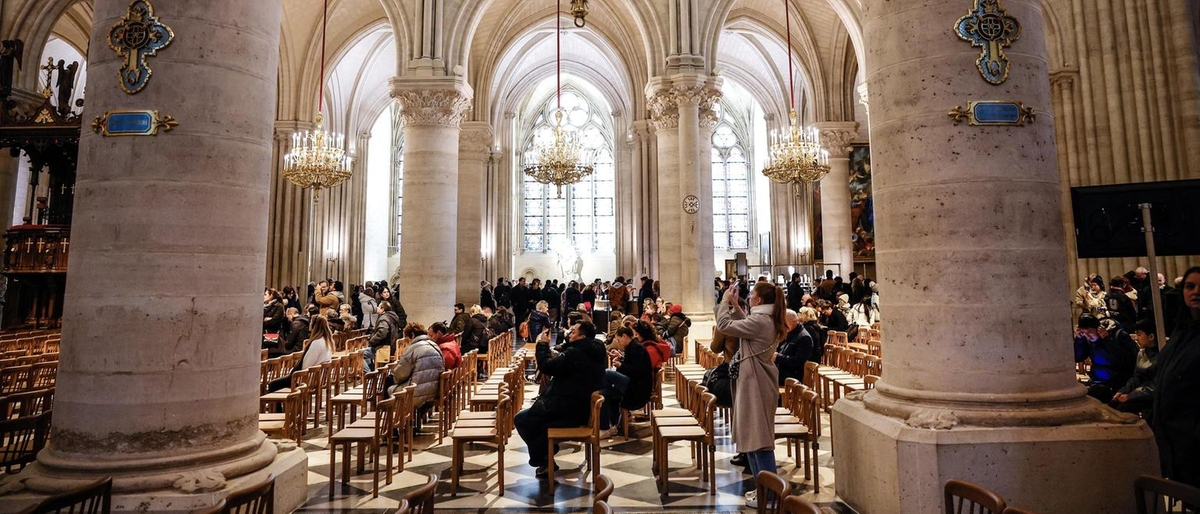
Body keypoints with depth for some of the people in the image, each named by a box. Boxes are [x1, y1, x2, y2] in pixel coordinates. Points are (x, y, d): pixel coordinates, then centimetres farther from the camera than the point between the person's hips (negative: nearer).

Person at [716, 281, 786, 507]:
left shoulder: (760, 321, -21)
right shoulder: (768, 319, 10)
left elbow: (724, 326, -19)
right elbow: (745, 324, 21)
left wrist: (725, 301, -6)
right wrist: (734, 305, 14)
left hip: (755, 383, -11)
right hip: (757, 381, 11)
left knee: (758, 438, -3)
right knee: (754, 436, 16)